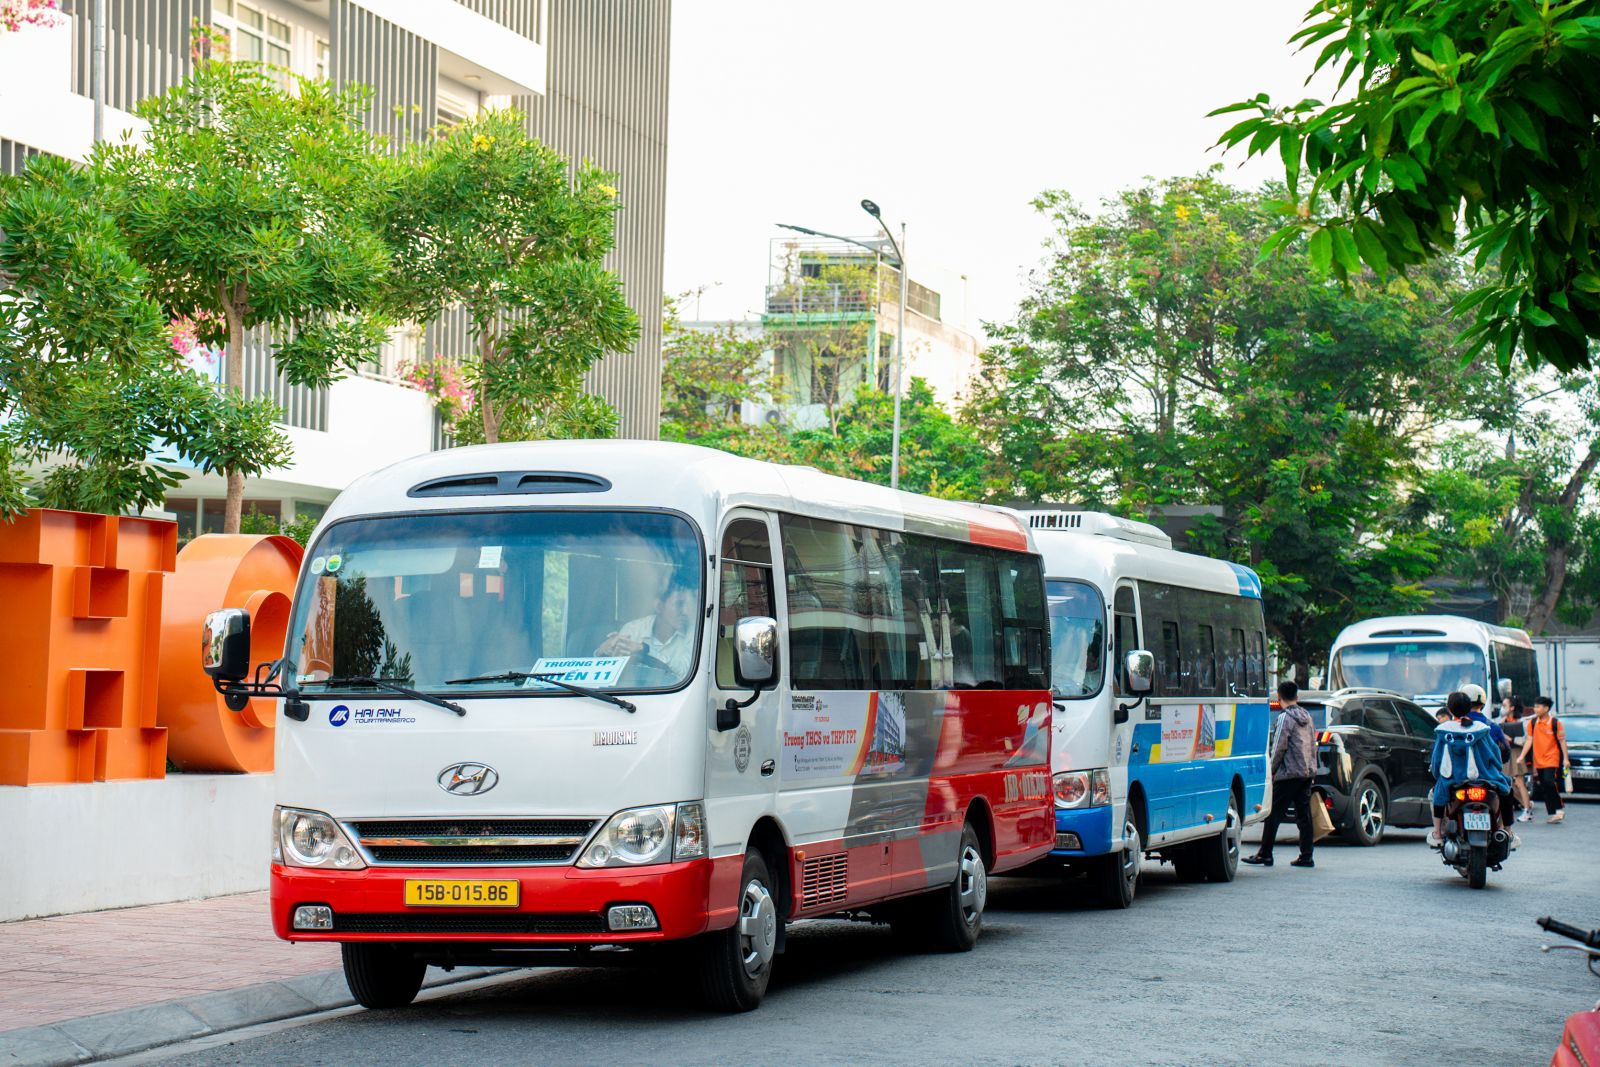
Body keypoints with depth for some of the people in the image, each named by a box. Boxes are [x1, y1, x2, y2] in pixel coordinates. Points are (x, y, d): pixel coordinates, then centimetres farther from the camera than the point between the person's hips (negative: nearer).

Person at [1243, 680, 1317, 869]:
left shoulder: (1286, 718, -10)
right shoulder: (1306, 717, 13)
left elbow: (1279, 747, -13)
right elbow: (1313, 745, 17)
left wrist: (1271, 770, -5)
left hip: (1289, 773, -8)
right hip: (1307, 772, 8)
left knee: (1274, 813, -3)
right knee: (1304, 815, 7)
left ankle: (1265, 854, -2)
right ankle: (1306, 856, 5)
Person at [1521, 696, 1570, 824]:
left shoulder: (1555, 723, -5)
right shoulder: (1533, 723, 7)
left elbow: (1562, 741, -3)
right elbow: (1529, 740, 7)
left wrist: (1565, 759, -7)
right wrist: (1522, 756, -2)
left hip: (1552, 759, -5)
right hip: (1538, 760, 5)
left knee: (1549, 782, -19)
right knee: (1544, 788, 5)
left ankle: (1560, 807, -3)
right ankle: (1551, 813, 12)